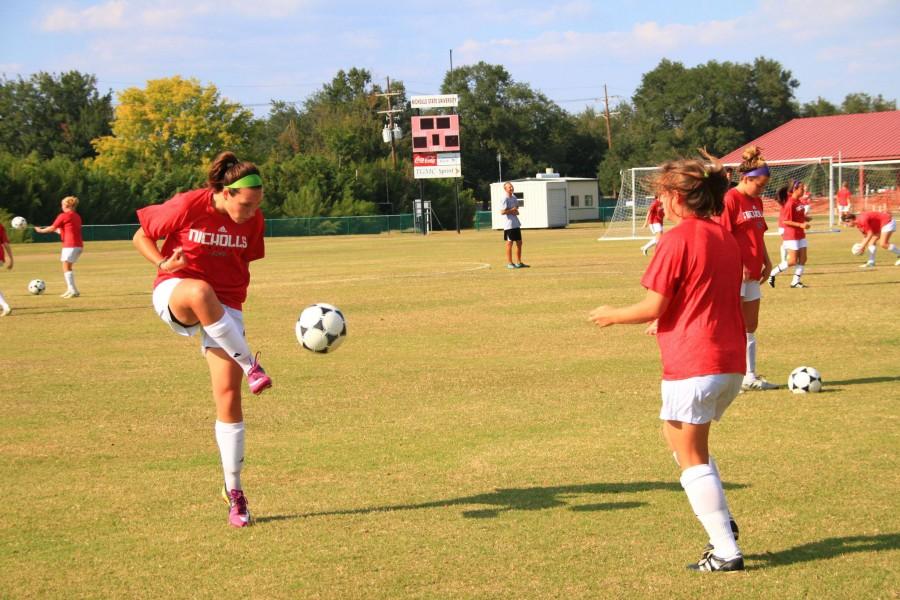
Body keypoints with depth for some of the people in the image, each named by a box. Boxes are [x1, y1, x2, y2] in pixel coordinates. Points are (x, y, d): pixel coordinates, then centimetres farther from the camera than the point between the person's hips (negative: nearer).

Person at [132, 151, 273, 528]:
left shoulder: (253, 221, -2)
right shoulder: (187, 207, -13)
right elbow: (141, 237, -2)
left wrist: (238, 288, -1)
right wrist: (163, 263, -20)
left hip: (225, 309, 3)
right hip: (174, 292, -3)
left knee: (228, 396, -6)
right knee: (201, 292, -43)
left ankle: (233, 490, 5)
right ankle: (250, 366, -30)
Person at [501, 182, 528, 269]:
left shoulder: (514, 197, 12)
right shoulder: (505, 199, -13)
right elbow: (502, 212, -22)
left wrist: (516, 211, 5)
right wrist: (512, 210, -15)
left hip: (516, 224, 8)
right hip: (509, 225, -8)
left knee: (519, 243, 11)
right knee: (509, 243, -3)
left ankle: (518, 262, 19)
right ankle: (509, 263, 2)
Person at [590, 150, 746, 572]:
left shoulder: (677, 239, -12)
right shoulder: (725, 237, 12)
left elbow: (653, 307, -13)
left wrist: (612, 316, 4)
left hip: (692, 364, -8)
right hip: (731, 363, 8)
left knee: (691, 457, 2)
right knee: (677, 436, 24)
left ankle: (726, 552, 3)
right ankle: (721, 520, 17)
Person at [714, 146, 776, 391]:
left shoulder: (756, 201, 14)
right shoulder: (730, 199, -13)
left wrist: (767, 262, 16)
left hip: (752, 273, 9)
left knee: (751, 326, 12)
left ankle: (750, 376, 18)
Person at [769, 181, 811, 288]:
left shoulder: (799, 201, 9)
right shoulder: (790, 203, -17)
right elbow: (786, 221, -20)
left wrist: (806, 218, 3)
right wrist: (800, 225, -25)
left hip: (800, 235, 9)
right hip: (791, 235, -9)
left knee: (803, 258, 5)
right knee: (792, 261, -8)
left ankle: (796, 281, 12)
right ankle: (772, 274, 6)